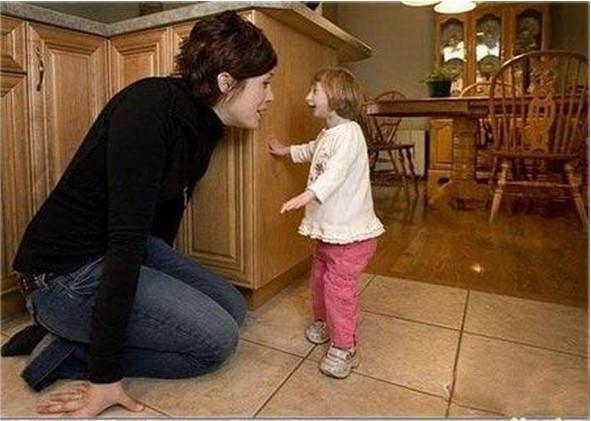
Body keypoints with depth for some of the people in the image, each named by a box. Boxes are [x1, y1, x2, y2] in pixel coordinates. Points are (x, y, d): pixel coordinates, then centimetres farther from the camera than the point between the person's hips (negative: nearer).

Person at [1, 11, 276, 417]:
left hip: (132, 252, 9)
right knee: (217, 339, -14)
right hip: (65, 272, -9)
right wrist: (106, 374, -23)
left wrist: (168, 282, 27)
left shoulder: (201, 125, 2)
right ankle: (67, 350, -1)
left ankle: (73, 332, 7)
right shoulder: (152, 105, -25)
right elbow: (125, 236, -29)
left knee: (233, 308, 7)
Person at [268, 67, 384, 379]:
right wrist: (285, 151, 47)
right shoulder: (326, 135, 15)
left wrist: (309, 194, -48)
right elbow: (311, 150, 40)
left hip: (350, 231, -10)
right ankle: (322, 323, 42)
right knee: (319, 278, 21)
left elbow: (336, 171, -35)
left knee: (339, 286, -7)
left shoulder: (349, 132, -17)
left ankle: (344, 348, 9)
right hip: (327, 228, 10)